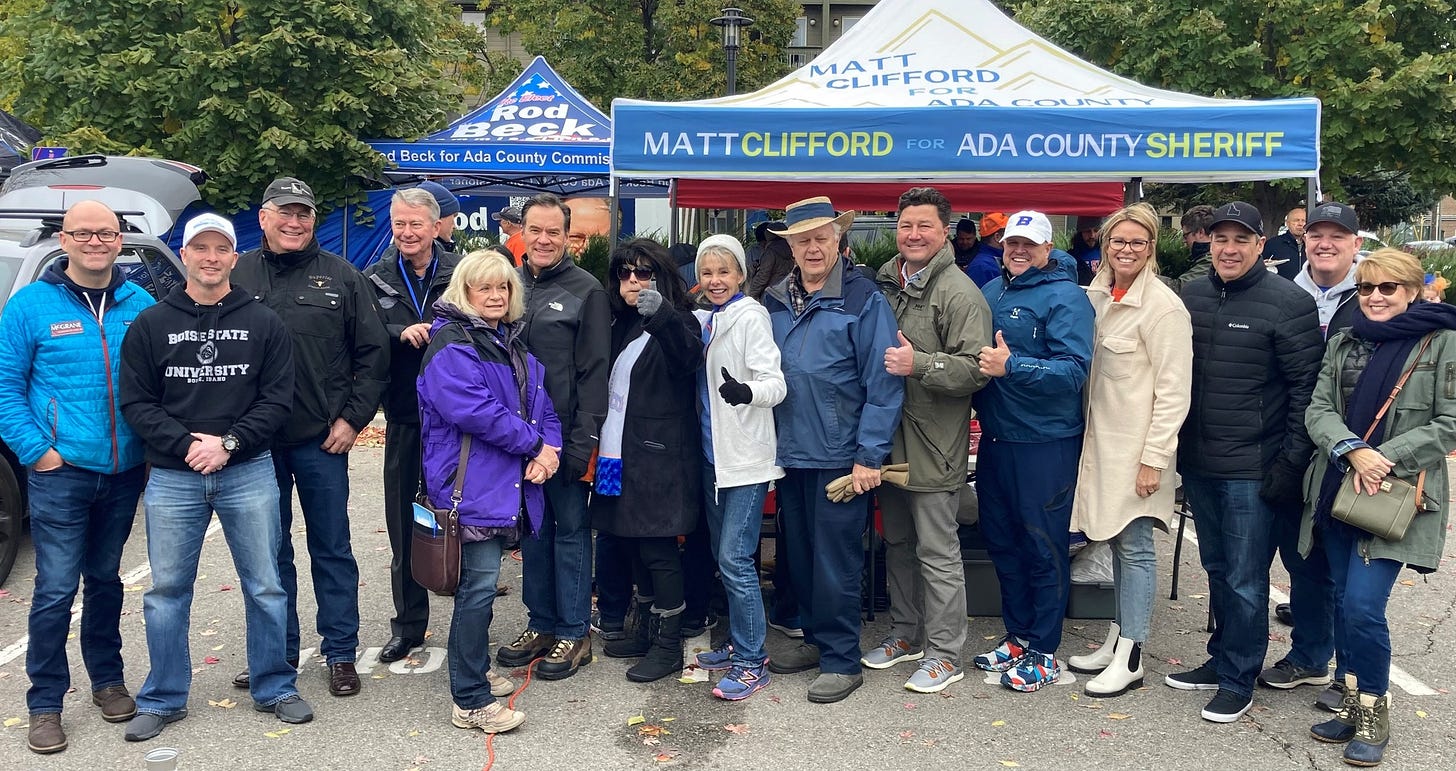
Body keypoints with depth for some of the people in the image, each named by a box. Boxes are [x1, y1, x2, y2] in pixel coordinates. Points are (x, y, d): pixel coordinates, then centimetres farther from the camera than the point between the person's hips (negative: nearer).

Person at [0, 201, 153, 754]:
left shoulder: (140, 305, 5)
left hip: (124, 473, 3)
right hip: (60, 472, -3)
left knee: (105, 579, 17)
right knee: (56, 589, -2)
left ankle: (107, 679, 31)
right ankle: (45, 704, 12)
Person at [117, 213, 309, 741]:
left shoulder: (262, 322, 4)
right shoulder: (151, 325, 6)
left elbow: (278, 399, 0)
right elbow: (136, 402, 2)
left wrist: (229, 443, -12)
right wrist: (186, 445, -12)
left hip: (249, 474, 0)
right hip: (172, 478, 1)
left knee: (265, 588, 6)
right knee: (166, 591, 8)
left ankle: (274, 689, 22)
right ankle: (163, 700, 23)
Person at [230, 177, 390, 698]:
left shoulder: (341, 277, 1)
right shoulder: (236, 276, 5)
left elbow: (374, 354, 2)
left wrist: (353, 419, -5)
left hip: (322, 440, -2)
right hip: (255, 441, 2)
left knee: (332, 550, 7)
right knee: (269, 552, 12)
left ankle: (341, 654, 17)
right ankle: (278, 651, 25)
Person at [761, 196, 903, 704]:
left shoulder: (864, 300, -8)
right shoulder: (775, 302, 9)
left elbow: (883, 383, -11)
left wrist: (870, 454, -15)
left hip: (839, 456, -6)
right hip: (789, 453, 6)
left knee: (835, 562, 0)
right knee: (799, 555, 16)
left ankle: (841, 660, 13)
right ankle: (814, 638, 32)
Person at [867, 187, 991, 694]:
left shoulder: (959, 293, -13)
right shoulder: (884, 283, 10)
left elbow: (976, 369, -20)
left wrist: (918, 363, -28)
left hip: (934, 446, -8)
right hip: (890, 440, 8)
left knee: (937, 551, 1)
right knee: (897, 543, 19)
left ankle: (945, 654, 14)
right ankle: (906, 633, 35)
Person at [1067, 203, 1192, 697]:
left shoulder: (1163, 306, -13)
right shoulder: (1098, 296, 9)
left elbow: (1173, 390, -15)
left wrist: (1155, 457, -17)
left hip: (1138, 445, -7)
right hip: (1102, 439, 7)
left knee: (1134, 546, 0)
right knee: (1117, 543, 15)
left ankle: (1130, 658, 9)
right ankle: (1115, 641, 26)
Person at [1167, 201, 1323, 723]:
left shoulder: (1288, 302, -9)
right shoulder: (1190, 296, 7)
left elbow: (1306, 387, -9)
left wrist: (1291, 461, -13)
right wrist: (1176, 449, 13)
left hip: (1253, 469, -5)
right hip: (1198, 464, 6)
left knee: (1245, 580, 2)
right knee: (1217, 569, 18)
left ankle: (1238, 681, 15)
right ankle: (1220, 660, 32)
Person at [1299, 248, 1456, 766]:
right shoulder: (1344, 343, 11)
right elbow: (1318, 409, 3)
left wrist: (1384, 459, -16)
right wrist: (1353, 451, -15)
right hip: (1337, 490, 5)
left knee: (1363, 606, -12)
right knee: (1343, 602, 10)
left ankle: (1374, 715, 7)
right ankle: (1352, 705, 24)